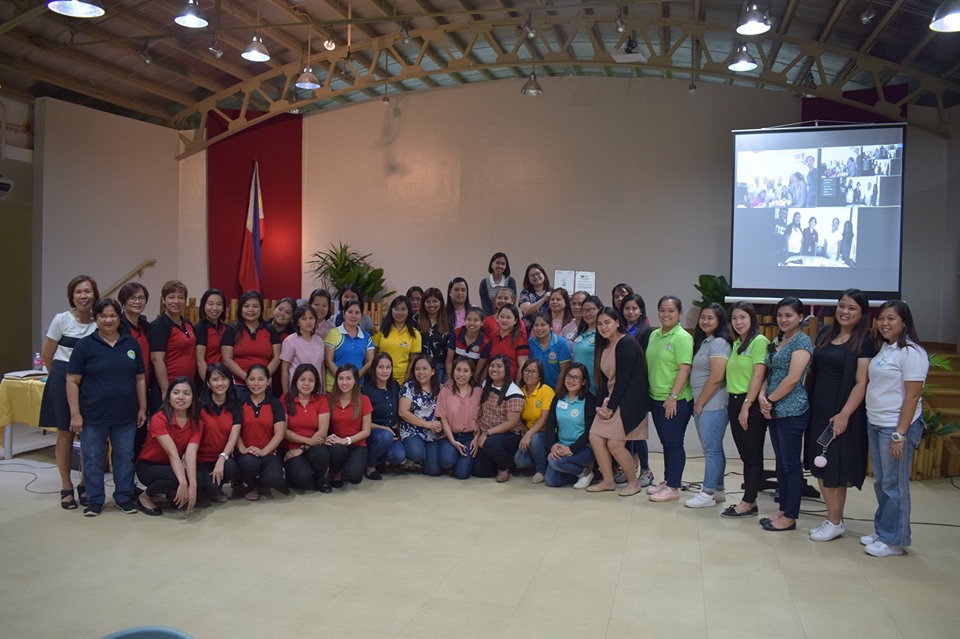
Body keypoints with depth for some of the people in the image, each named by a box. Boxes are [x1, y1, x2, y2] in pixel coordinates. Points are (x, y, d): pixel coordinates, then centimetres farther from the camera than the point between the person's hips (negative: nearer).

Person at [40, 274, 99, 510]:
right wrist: (60, 376, 12)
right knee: (65, 435, 4)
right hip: (63, 382, -2)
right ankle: (66, 488, 15)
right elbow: (46, 355, 4)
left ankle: (85, 484, 17)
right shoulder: (61, 319, -5)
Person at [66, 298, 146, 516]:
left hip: (125, 415, 2)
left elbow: (140, 379, 10)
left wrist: (142, 408, 6)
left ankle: (124, 497, 22)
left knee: (125, 456, 9)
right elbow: (72, 382, -4)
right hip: (93, 416, -2)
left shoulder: (132, 344, 6)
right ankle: (95, 500, 19)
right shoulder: (85, 345, -2)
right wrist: (75, 414, -10)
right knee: (93, 458, 6)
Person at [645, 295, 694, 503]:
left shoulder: (682, 338, -12)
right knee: (665, 442, 16)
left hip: (676, 401, -7)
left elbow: (684, 369, -17)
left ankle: (673, 488, 8)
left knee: (674, 443, 0)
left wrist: (673, 396, -20)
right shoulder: (654, 335, 11)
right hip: (656, 398, 7)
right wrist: (650, 393, 14)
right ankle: (667, 481, 27)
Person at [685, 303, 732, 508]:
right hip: (701, 404, 9)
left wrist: (700, 403, -12)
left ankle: (708, 493, 2)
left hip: (712, 405, -9)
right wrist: (697, 403, 12)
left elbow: (716, 378, -18)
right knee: (713, 449, 14)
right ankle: (718, 490, 21)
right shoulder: (702, 341, 16)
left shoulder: (719, 343, -12)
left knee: (712, 449, -4)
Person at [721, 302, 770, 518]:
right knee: (745, 454, 12)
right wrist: (732, 404, 10)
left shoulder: (759, 342, -11)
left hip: (751, 404, -8)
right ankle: (750, 499, 20)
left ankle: (748, 503, 7)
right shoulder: (736, 344, 15)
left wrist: (746, 406, -18)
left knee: (753, 455, 1)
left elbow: (758, 376, -16)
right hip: (734, 402, 8)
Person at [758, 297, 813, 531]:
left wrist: (770, 400, -10)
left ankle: (790, 517, 8)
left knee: (791, 464, 0)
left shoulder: (802, 341, -10)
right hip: (775, 412, 8)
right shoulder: (777, 342, 15)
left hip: (792, 412, -8)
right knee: (781, 463, 14)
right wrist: (762, 395, -2)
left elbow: (792, 378, -17)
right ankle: (783, 510, 23)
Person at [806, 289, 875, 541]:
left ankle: (836, 522, 15)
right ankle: (832, 518, 23)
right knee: (820, 467, 10)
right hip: (818, 409, 6)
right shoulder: (825, 333, 10)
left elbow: (861, 383, -12)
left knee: (835, 468, 1)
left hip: (842, 414, -6)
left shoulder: (864, 342, -7)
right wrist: (808, 401, 8)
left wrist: (844, 414, -19)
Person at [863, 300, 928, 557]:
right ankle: (882, 531, 27)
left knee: (894, 484, 1)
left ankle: (894, 540, 13)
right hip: (875, 424, 8)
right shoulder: (884, 348, 12)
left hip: (896, 426, -8)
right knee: (880, 482, 15)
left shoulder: (911, 352, -13)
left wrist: (900, 434, -19)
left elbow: (912, 396, -16)